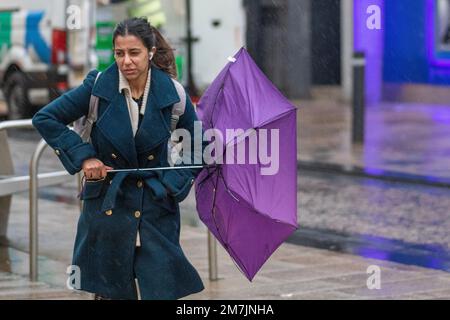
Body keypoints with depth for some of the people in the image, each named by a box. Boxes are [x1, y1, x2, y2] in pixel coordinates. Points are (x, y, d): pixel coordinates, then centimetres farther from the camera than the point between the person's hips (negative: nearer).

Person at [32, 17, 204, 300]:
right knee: (108, 291, 7)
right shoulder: (98, 87, -7)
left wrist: (174, 184, -4)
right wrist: (82, 156, -8)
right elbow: (45, 118, 0)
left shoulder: (172, 94, -5)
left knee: (161, 291, -4)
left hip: (156, 208, 0)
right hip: (108, 206, 0)